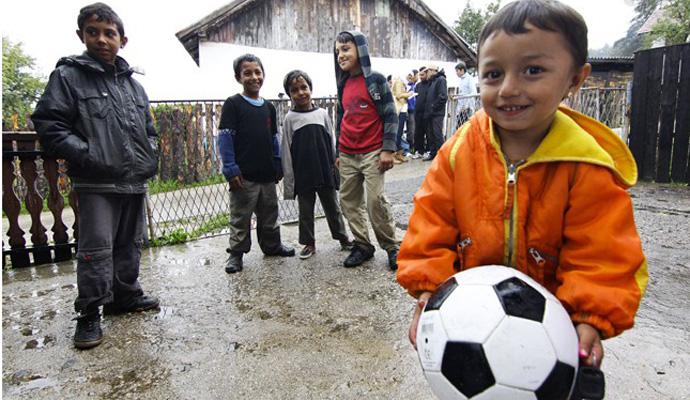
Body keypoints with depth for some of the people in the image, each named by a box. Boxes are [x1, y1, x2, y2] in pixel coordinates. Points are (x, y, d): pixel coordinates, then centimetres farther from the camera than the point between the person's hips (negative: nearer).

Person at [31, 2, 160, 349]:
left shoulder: (133, 84, 15)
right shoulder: (68, 76, -1)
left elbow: (149, 130, 24)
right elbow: (48, 125, -7)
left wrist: (151, 158, 8)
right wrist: (87, 156, -17)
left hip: (135, 181, 6)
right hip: (95, 184, -5)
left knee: (130, 244, 15)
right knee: (96, 249, -5)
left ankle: (126, 295, 31)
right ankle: (89, 314, 9)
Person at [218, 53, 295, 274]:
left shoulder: (268, 107, 11)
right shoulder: (233, 104, -6)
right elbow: (225, 137, -10)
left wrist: (278, 166, 12)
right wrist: (231, 169, -15)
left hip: (267, 174, 6)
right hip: (244, 175, -5)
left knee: (269, 214, 18)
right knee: (240, 217, 4)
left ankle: (272, 245, 34)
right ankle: (235, 253, 18)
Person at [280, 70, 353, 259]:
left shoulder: (322, 114, 2)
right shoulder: (290, 118, -2)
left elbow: (332, 143, 7)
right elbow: (286, 151, -2)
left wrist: (335, 167, 5)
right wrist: (288, 180, -4)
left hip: (325, 172, 1)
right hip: (303, 175, -1)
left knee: (332, 207, 14)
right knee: (305, 211, 10)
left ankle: (342, 237, 28)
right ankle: (309, 243, 24)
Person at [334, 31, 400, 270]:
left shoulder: (375, 80, -4)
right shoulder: (343, 84, 13)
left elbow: (390, 116, -7)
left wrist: (388, 150, -13)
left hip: (372, 153, -6)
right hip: (347, 156, 6)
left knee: (376, 201, -9)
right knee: (348, 201, 7)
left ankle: (392, 247, 7)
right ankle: (362, 245, 19)